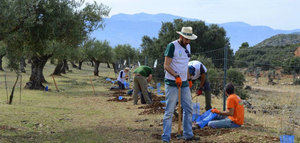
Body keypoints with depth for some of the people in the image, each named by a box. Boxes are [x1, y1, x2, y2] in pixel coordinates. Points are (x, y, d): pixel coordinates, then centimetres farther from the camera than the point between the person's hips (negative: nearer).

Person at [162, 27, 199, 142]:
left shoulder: (187, 46, 14)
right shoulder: (172, 46, -10)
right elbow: (166, 65, -14)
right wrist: (177, 76, -24)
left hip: (184, 83, 8)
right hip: (172, 83, -8)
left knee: (188, 109, 10)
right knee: (169, 111, -6)